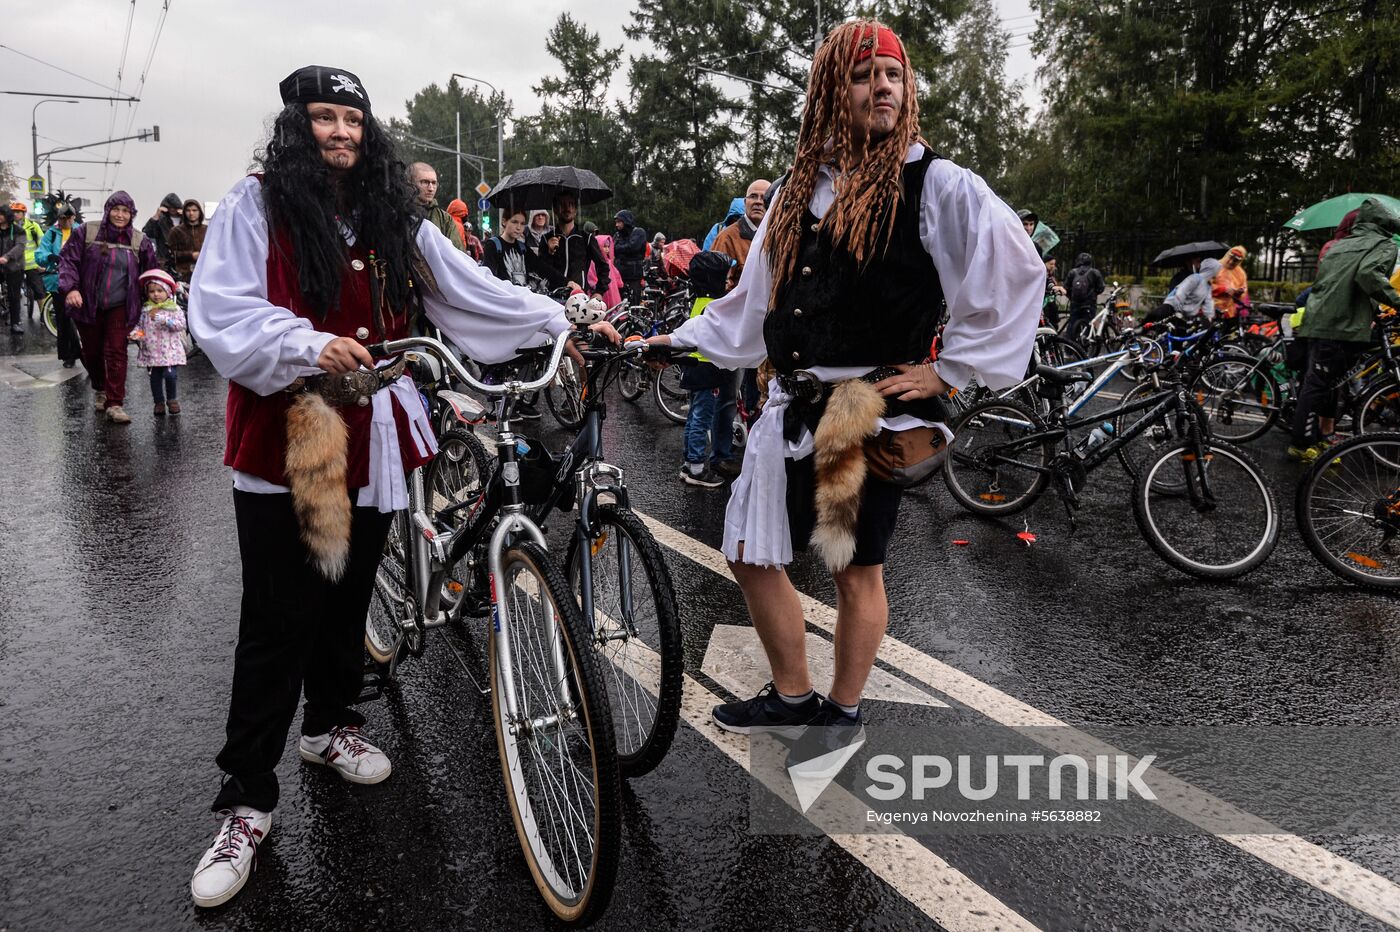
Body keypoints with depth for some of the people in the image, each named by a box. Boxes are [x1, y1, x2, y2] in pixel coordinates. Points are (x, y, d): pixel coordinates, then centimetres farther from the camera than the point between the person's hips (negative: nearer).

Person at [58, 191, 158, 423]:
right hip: (88, 306, 1)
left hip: (120, 308, -1)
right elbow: (67, 259, -4)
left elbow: (153, 271, 10)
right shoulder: (87, 232, -2)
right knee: (91, 352, 11)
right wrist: (70, 287, -17)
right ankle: (100, 389, 36)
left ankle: (114, 404, -5)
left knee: (116, 353, -8)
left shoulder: (140, 241, 2)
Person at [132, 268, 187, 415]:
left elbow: (180, 324, -11)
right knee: (155, 377, 6)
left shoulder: (174, 308, 0)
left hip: (169, 350, -3)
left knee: (169, 375, -13)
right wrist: (136, 333, -6)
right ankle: (159, 402, 17)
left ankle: (172, 399, 9)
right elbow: (140, 325, 15)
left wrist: (162, 319, -17)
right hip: (151, 351, 3)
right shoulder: (145, 309, 10)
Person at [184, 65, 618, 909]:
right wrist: (310, 345, -27)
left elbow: (469, 287, 11)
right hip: (286, 438, -4)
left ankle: (332, 724, 40)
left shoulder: (395, 216, 11)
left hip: (368, 437, 4)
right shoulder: (257, 206, -2)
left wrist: (561, 319, 7)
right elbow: (220, 311, -12)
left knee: (350, 594, 16)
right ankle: (247, 803, 11)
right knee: (279, 622, -2)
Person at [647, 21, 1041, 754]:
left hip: (877, 409, -6)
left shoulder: (937, 185, -4)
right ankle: (791, 696, 31)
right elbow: (755, 300, 20)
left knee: (857, 569, 6)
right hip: (793, 406, 6)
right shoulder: (800, 190, 13)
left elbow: (1016, 273, -9)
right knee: (751, 554, 11)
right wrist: (679, 340, 16)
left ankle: (843, 713, 27)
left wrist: (951, 369, -9)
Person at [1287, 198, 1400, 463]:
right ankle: (1301, 445, -5)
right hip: (1342, 325, -8)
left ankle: (1325, 435, 26)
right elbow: (1369, 274, -21)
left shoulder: (1339, 245, 21)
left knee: (1329, 381, 18)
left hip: (1317, 320, 8)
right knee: (1318, 383, -7)